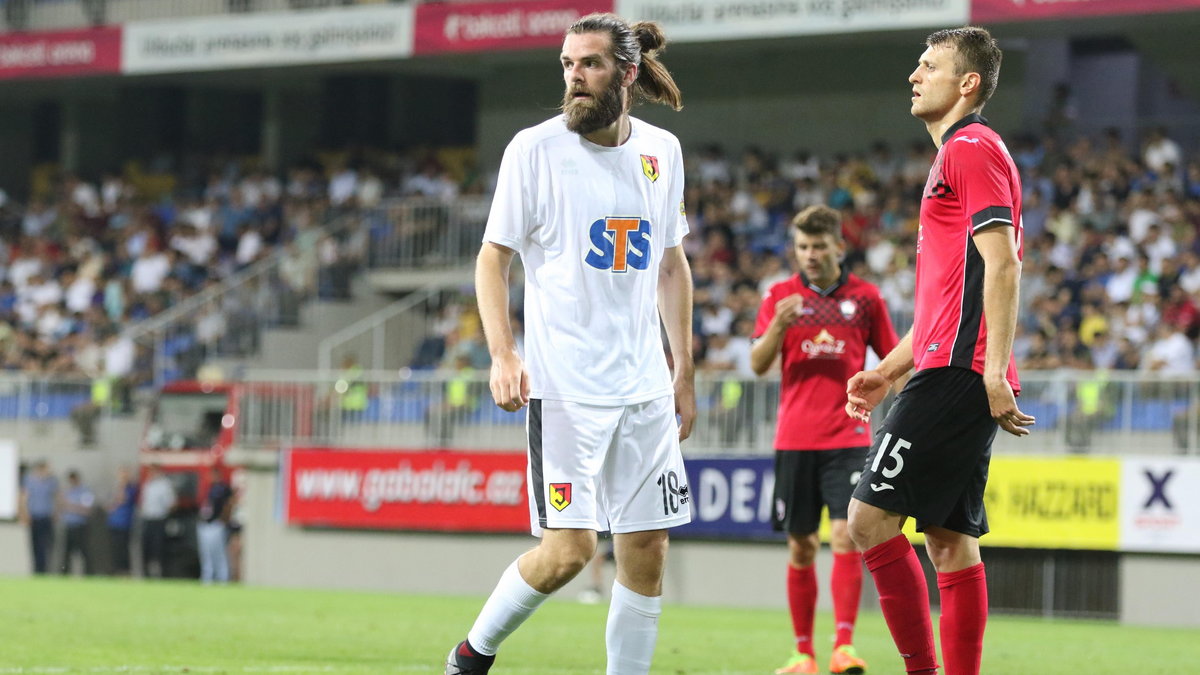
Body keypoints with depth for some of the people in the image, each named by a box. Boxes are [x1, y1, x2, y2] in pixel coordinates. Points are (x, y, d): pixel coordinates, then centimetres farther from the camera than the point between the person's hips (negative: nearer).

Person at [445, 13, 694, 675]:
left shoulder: (662, 151, 9)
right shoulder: (536, 148, -5)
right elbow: (492, 258, -1)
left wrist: (684, 369, 17)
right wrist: (503, 356, -14)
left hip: (644, 389, 5)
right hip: (565, 386, -5)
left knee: (647, 554, 3)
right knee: (569, 549, -12)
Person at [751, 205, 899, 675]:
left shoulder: (865, 297, 5)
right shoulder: (781, 295, 5)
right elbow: (758, 364, -1)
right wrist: (777, 327, -19)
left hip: (848, 437, -1)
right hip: (794, 438, 1)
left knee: (845, 537, -14)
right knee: (801, 547, 4)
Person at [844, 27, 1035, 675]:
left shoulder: (971, 149, -7)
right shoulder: (960, 155, 25)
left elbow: (1002, 265, -17)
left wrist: (993, 372, -24)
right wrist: (887, 371, 25)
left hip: (956, 376, -10)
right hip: (955, 374, 10)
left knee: (870, 519, -12)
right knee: (950, 542, 7)